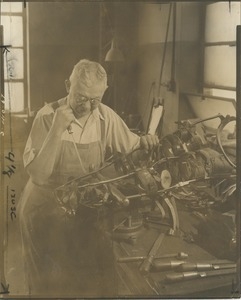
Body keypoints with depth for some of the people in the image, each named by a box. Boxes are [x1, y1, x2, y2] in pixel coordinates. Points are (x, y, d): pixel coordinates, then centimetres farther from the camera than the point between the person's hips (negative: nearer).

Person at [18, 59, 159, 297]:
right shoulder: (48, 116, -16)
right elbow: (38, 175, -22)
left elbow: (131, 146, 7)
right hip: (47, 210, -3)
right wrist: (57, 129, -30)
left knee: (97, 281, 12)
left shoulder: (105, 117, -8)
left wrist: (144, 142, -15)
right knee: (54, 285, 10)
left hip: (86, 208, 3)